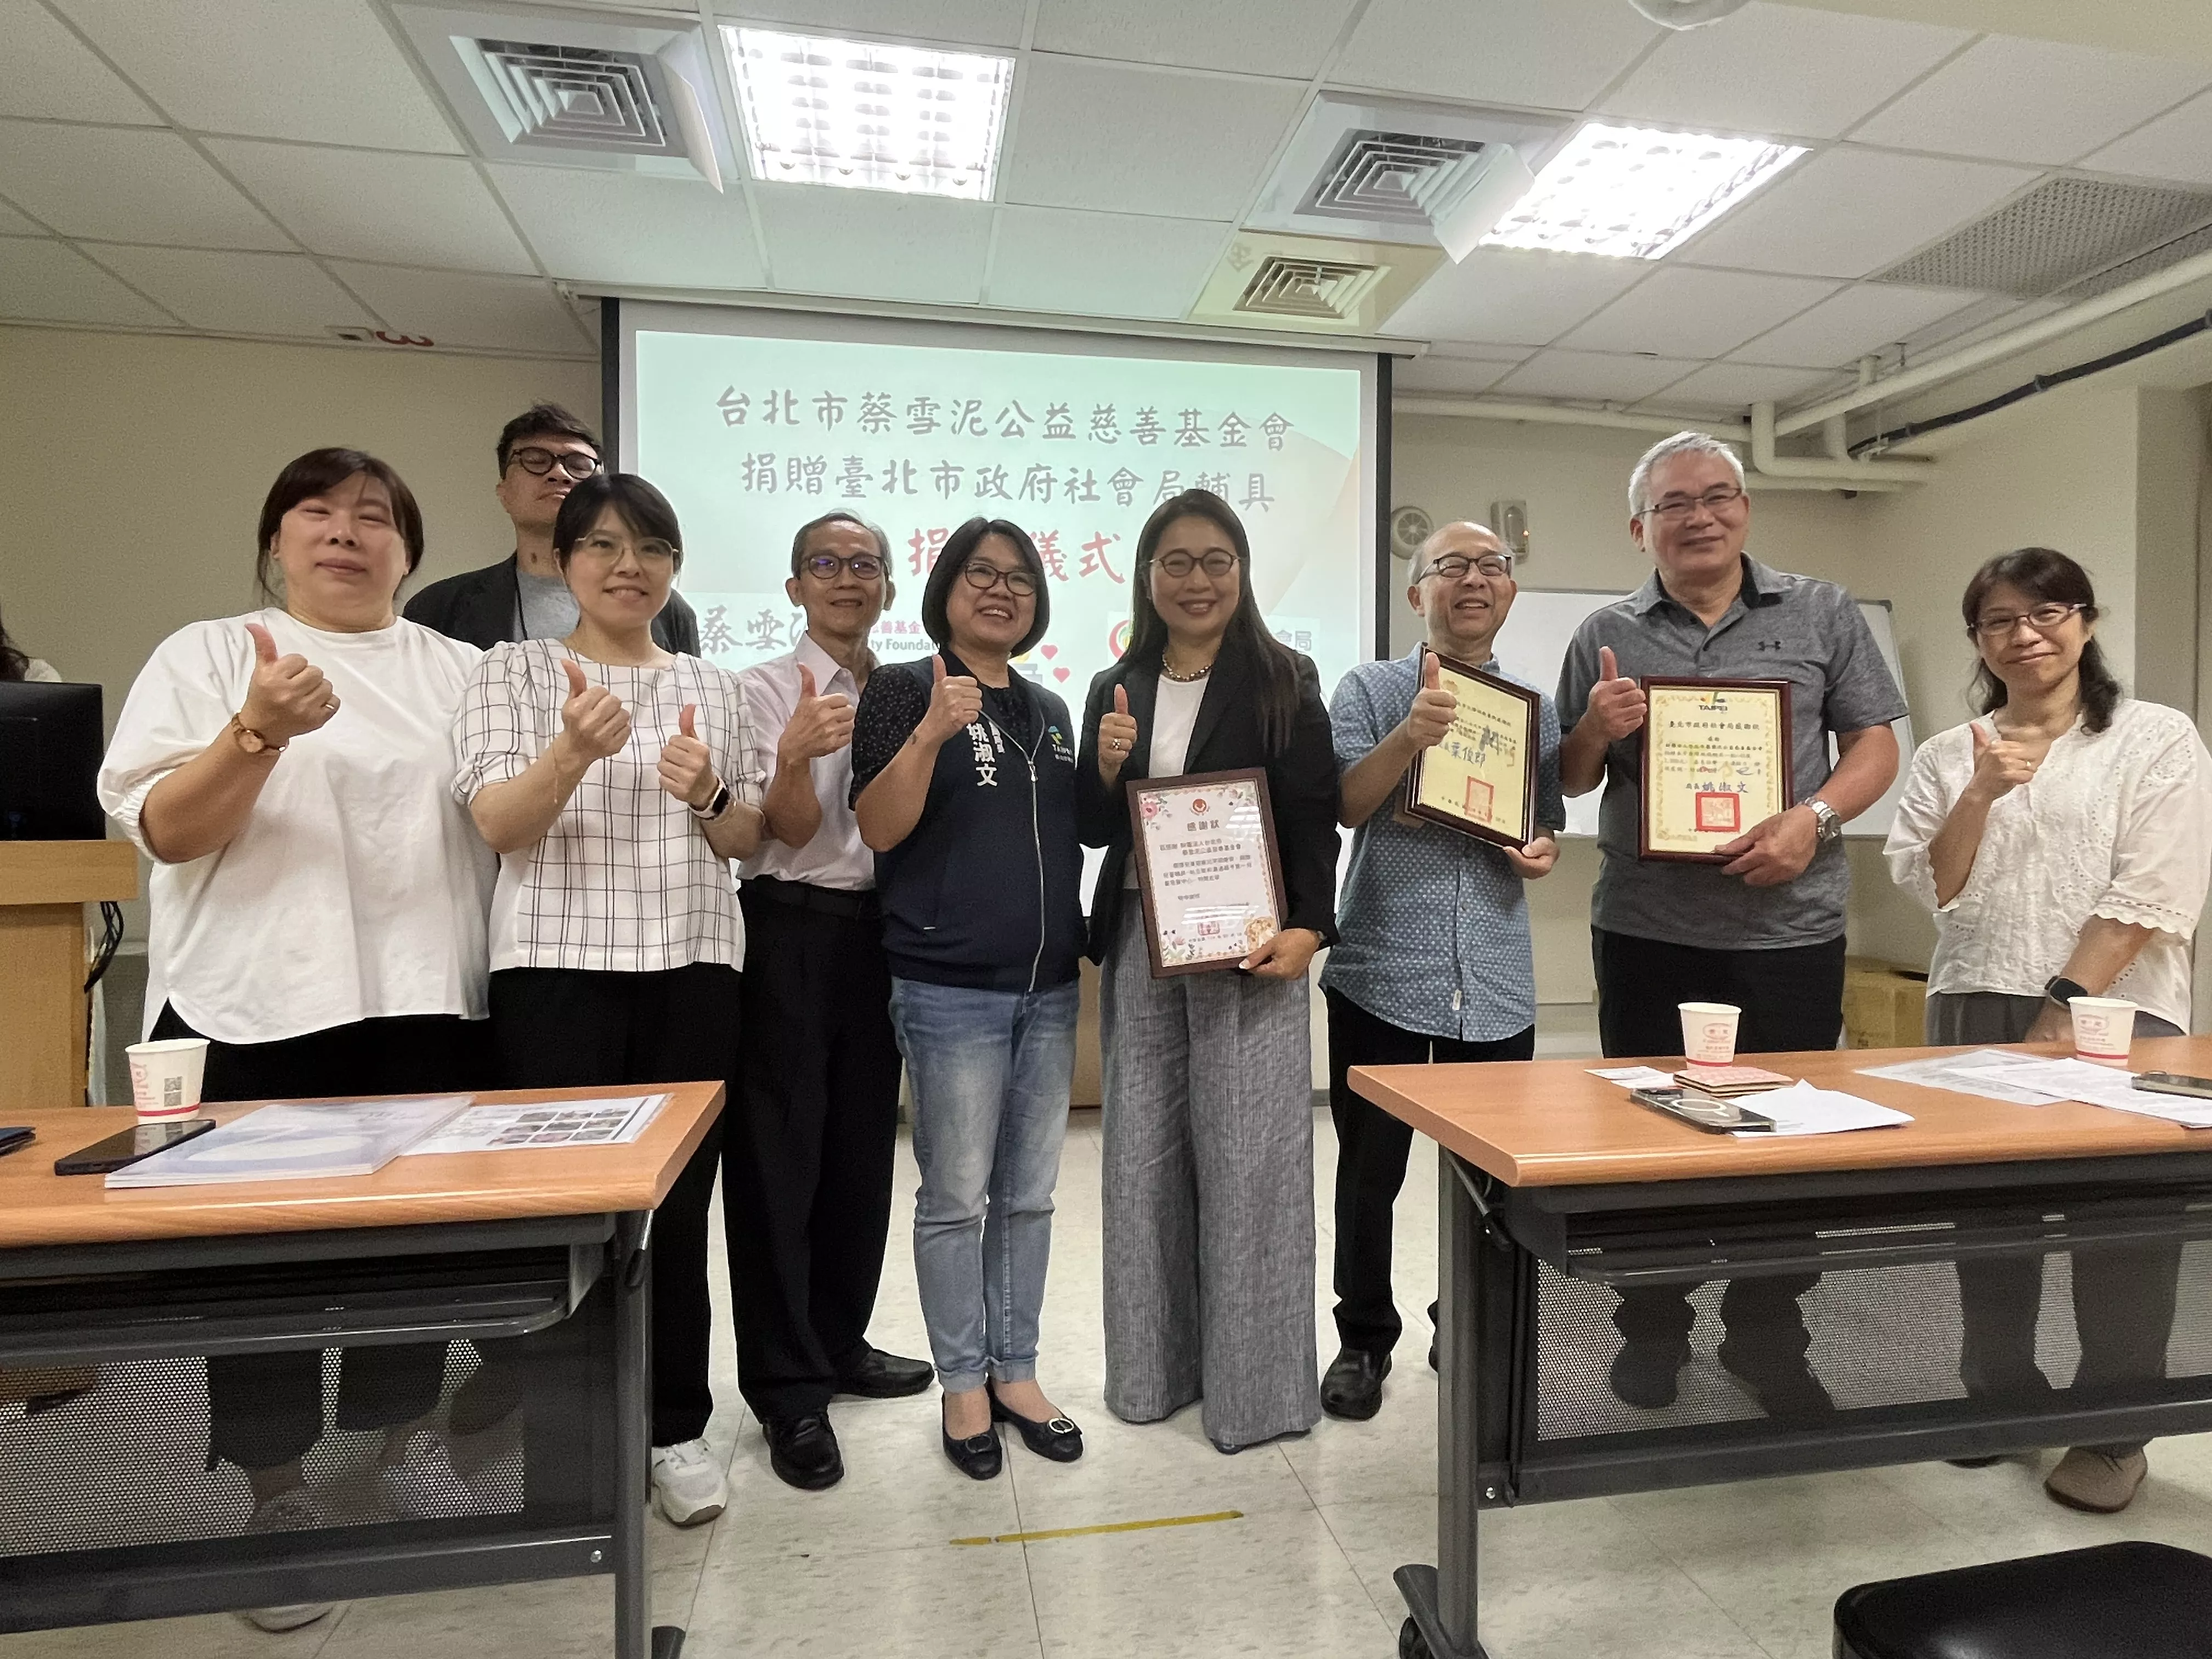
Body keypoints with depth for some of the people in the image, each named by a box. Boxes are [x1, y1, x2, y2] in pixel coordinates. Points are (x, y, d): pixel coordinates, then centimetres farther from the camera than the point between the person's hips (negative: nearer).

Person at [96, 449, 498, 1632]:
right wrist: (259, 731, -20)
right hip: (256, 1001, -2)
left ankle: (406, 1435, 31)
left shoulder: (459, 670, 12)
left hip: (423, 1000, 2)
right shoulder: (205, 655, 4)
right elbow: (158, 830, -5)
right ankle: (276, 1487, 25)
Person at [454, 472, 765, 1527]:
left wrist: (706, 795, -10)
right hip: (556, 967, -2)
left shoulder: (712, 687, 13)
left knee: (679, 1204, 8)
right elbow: (497, 825, -8)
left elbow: (748, 841, 12)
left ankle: (676, 1429, 23)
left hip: (691, 966, 3)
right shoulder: (515, 670, 5)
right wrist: (573, 751, -27)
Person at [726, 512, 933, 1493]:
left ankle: (837, 1343, 31)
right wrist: (796, 755, -30)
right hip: (792, 929, -5)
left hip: (880, 930, 5)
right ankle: (788, 1389, 12)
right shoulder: (765, 688, -2)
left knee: (862, 1147, 13)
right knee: (779, 1155, 0)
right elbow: (793, 829, -12)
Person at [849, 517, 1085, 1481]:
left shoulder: (1049, 710, 15)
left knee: (1029, 1195, 13)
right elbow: (879, 828, -13)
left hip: (1049, 987, 6)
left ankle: (1016, 1372, 28)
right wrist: (933, 731, -24)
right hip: (950, 990, -5)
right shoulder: (903, 689, -2)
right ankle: (963, 1384, 23)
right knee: (956, 1197, 4)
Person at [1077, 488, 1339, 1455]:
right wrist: (1106, 770, -7)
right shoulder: (1117, 689, 12)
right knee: (1144, 1158, 11)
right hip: (1140, 942, 4)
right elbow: (1095, 833, 12)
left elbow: (1314, 820, -4)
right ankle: (1156, 1369, 28)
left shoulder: (1283, 682, 1)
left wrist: (1307, 928, -17)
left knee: (1248, 1159, 0)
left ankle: (1257, 1385, 17)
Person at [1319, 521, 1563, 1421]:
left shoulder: (1535, 706, 10)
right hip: (1381, 969, -3)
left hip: (1497, 980, 3)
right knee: (1370, 1169, 7)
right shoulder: (1370, 689, -1)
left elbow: (1545, 826, 17)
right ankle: (1365, 1340, 26)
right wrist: (1408, 738, -27)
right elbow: (1342, 806, -11)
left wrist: (1544, 851, -6)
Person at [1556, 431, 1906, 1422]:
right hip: (1647, 931, 0)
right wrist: (1597, 731, -11)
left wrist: (1813, 820, -13)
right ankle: (1652, 1331, 28)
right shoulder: (1606, 637, 7)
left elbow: (1875, 746, 5)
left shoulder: (1822, 615, 8)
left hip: (1791, 928, 0)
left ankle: (1766, 1340, 29)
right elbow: (1570, 783, 11)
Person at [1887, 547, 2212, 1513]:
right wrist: (1980, 796, -13)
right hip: (1974, 1010, 3)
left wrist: (2062, 1009, -15)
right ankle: (1999, 1399, 25)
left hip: (2115, 1012, -2)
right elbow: (1926, 888, 1)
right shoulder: (1949, 755, 9)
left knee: (2122, 1219, 0)